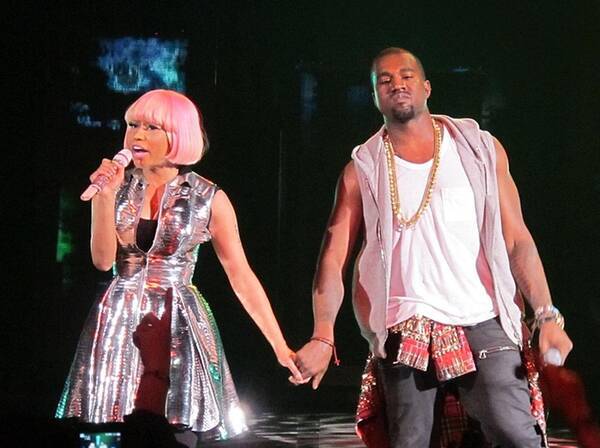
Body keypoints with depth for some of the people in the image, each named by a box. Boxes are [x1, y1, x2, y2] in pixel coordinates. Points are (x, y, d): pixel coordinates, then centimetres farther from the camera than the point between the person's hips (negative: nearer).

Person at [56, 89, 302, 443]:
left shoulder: (209, 199, -3)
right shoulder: (119, 185, 4)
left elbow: (242, 276, -2)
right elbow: (103, 259, -3)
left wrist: (280, 346, -6)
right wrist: (105, 197, -15)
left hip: (180, 326, -2)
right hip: (120, 324, 2)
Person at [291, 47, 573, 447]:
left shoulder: (480, 148, 9)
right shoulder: (362, 170, 8)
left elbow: (517, 240, 6)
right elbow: (333, 259, 3)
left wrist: (547, 316, -5)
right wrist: (322, 338, -10)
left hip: (484, 323, 0)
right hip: (405, 332, 1)